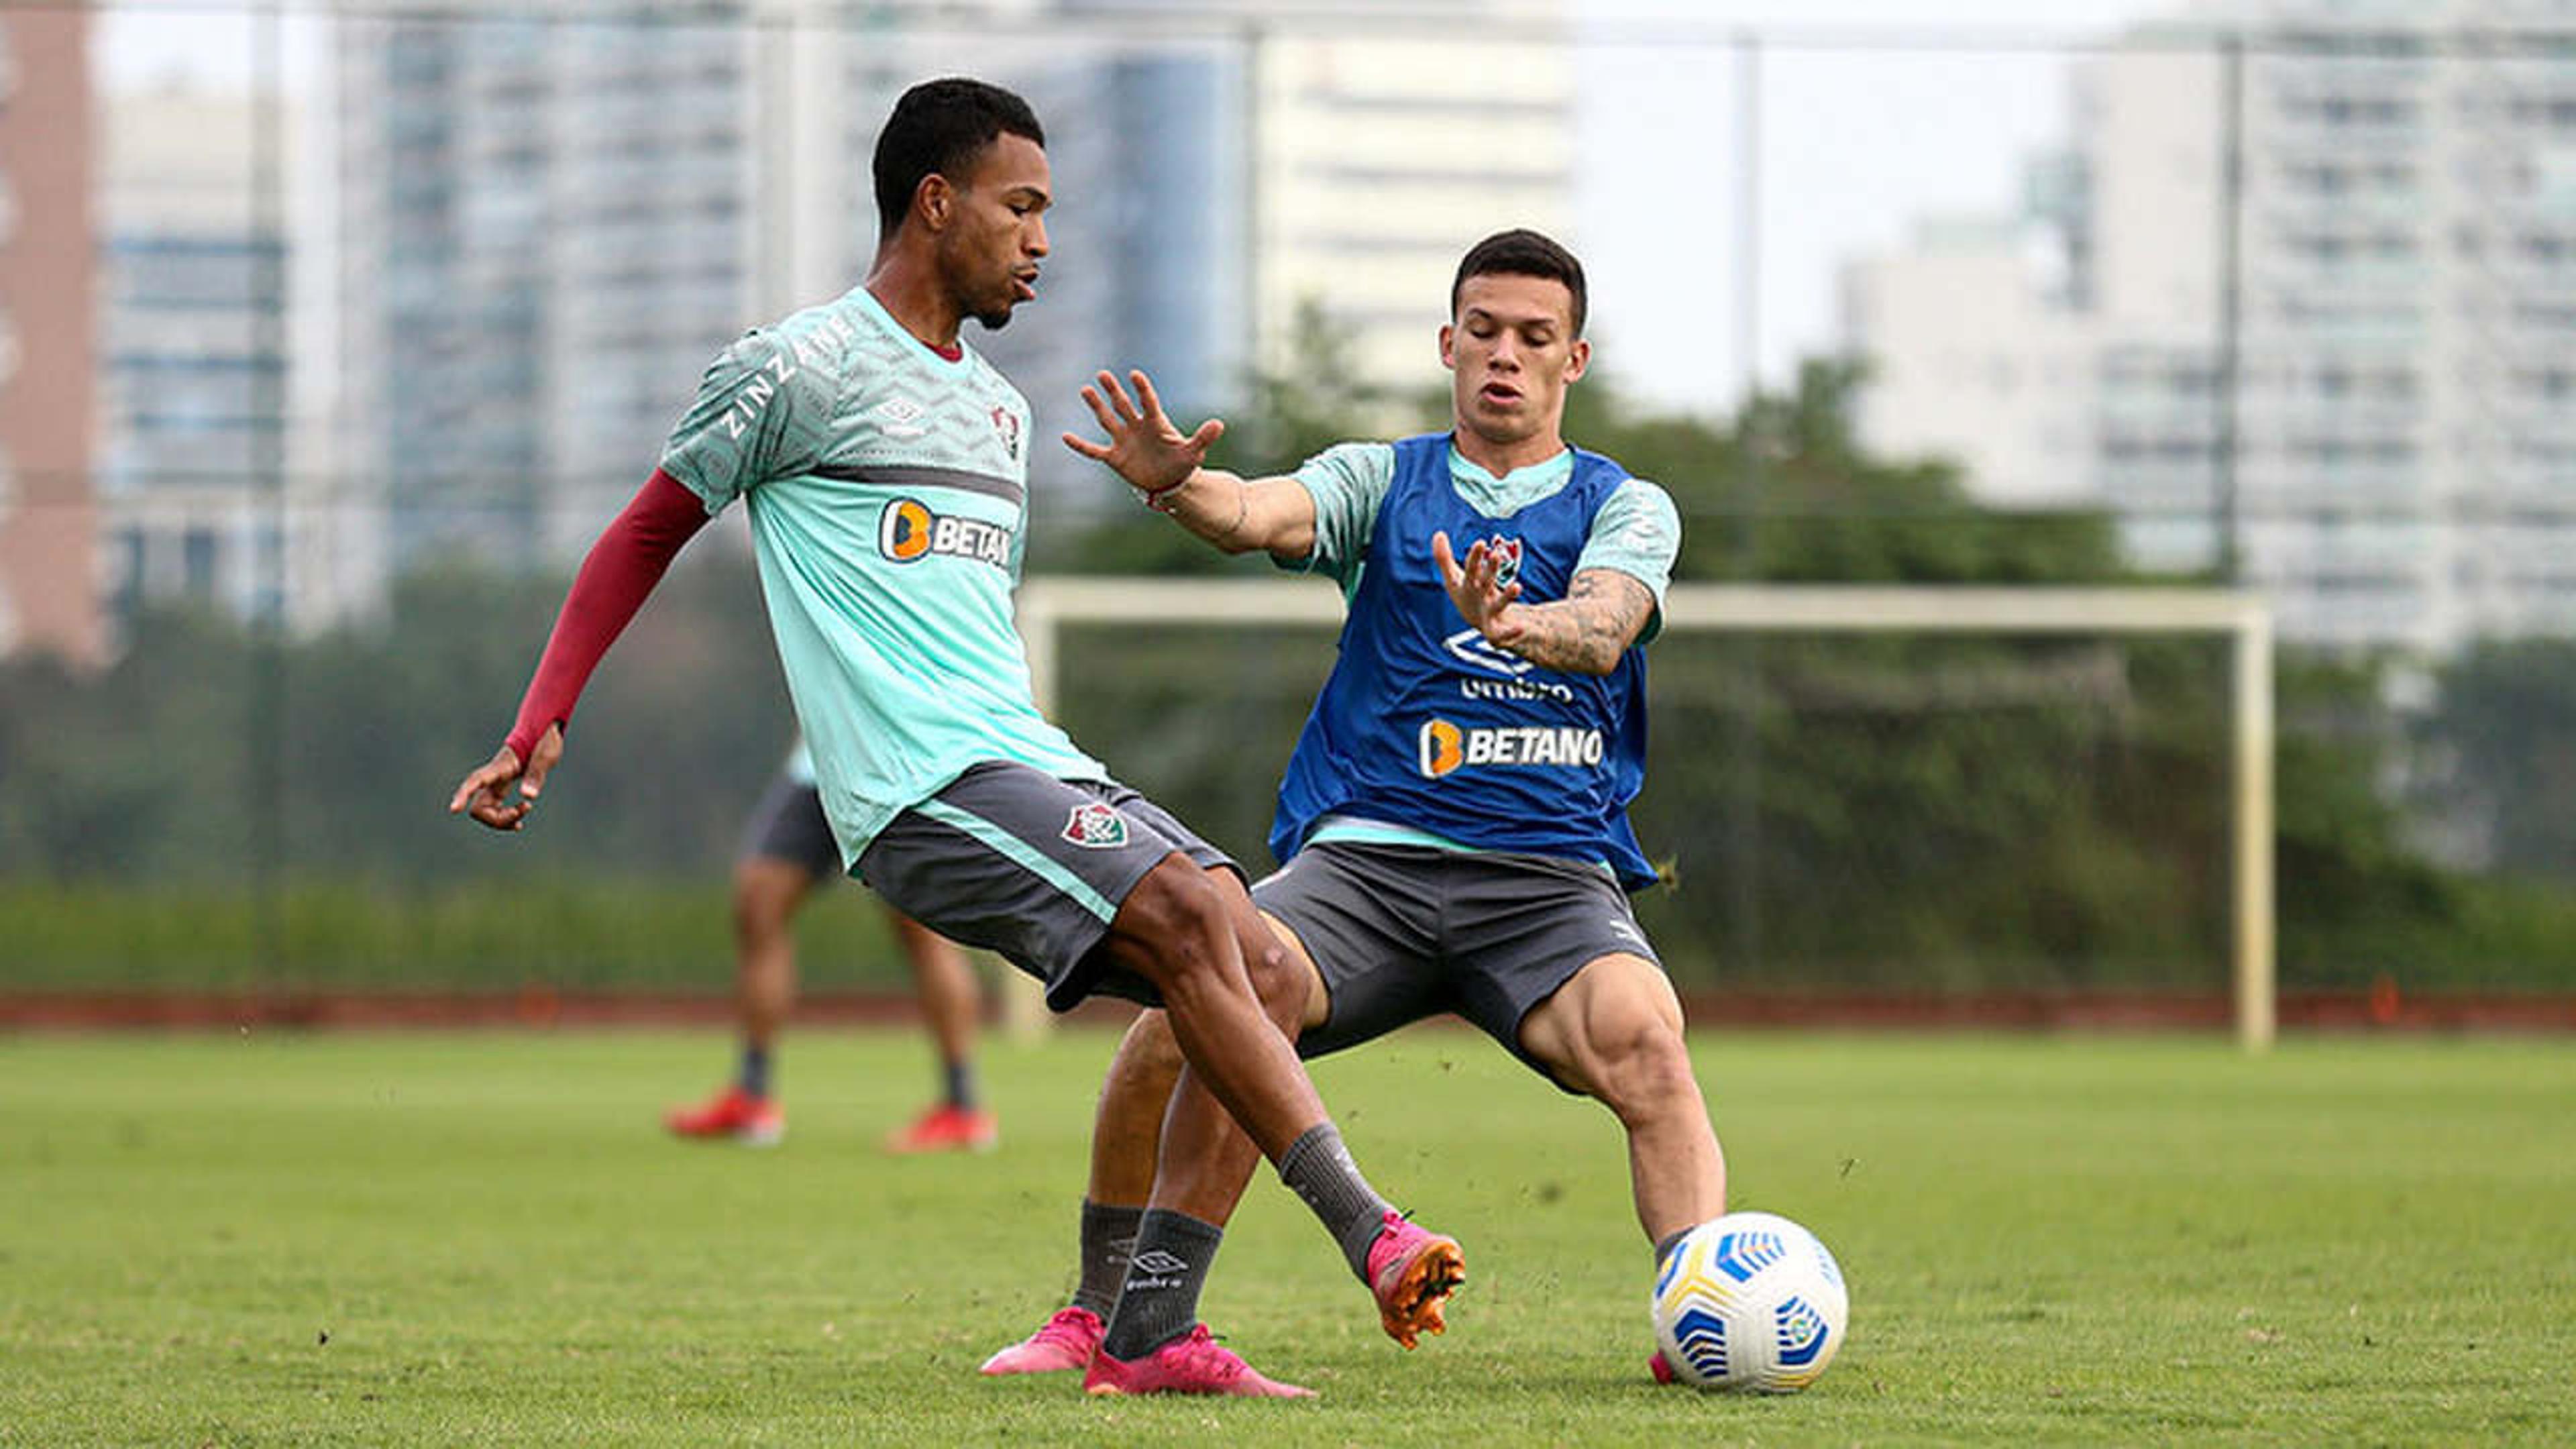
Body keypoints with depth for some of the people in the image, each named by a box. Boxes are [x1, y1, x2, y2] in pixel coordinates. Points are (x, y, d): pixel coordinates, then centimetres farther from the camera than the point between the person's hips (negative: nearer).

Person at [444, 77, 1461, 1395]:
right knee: (1197, 917, -26)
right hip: (921, 790, -8)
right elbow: (647, 534, 9)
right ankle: (1371, 1238, -31)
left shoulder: (996, 408, 24)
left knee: (1263, 974, -7)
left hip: (1031, 768, 8)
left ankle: (1146, 1334, -7)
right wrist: (541, 724, 6)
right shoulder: (798, 370, 1)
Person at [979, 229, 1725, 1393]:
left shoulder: (1626, 507, 12)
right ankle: (1106, 1312, -5)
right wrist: (1180, 486, -32)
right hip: (1364, 852, 1)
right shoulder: (1383, 480, 15)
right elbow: (1269, 513, -7)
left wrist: (1520, 628, -35)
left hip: (1551, 872, -1)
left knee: (1641, 1036, -32)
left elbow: (1605, 627, -11)